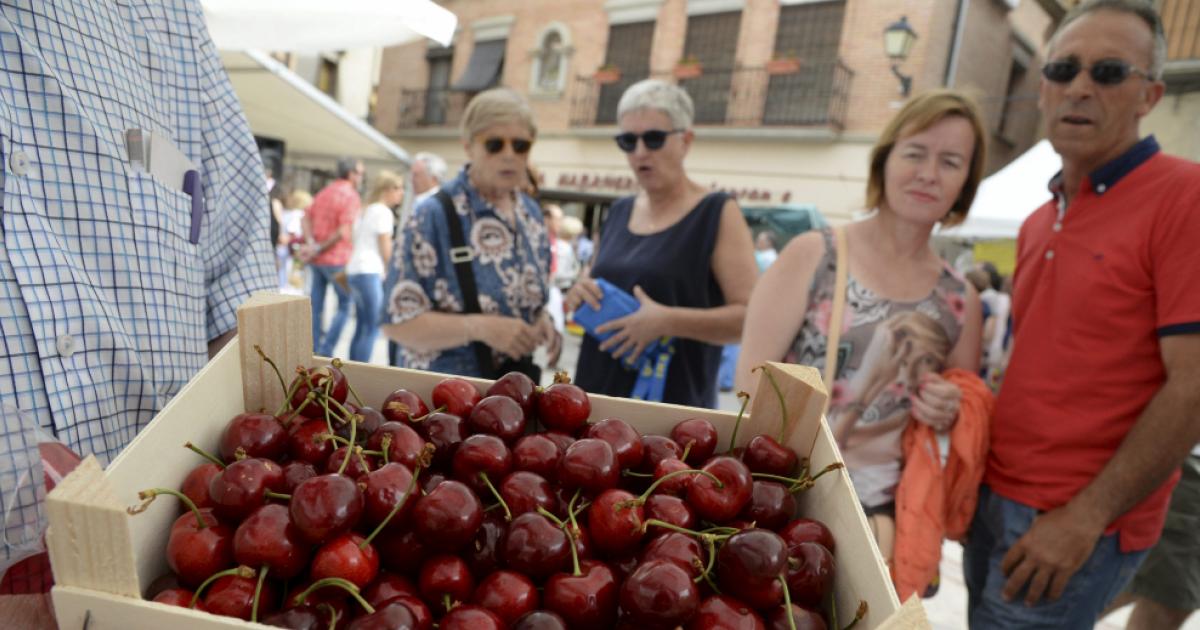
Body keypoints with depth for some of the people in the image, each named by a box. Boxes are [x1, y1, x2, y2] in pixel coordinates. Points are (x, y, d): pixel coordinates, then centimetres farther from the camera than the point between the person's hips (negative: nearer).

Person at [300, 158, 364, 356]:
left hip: (316, 260, 7)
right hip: (337, 260, -7)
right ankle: (326, 352, -3)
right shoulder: (351, 196, -10)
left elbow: (307, 217, 8)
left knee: (316, 306, 11)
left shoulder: (324, 192, 14)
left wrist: (311, 243, -5)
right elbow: (343, 231, -19)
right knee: (345, 306, 3)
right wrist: (320, 249, -10)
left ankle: (314, 350, 17)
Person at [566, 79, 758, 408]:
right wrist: (578, 294, -3)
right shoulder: (619, 212, 10)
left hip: (674, 406, -5)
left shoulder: (718, 213, -8)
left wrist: (668, 321, -25)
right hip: (598, 394, 6)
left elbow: (753, 317, -14)